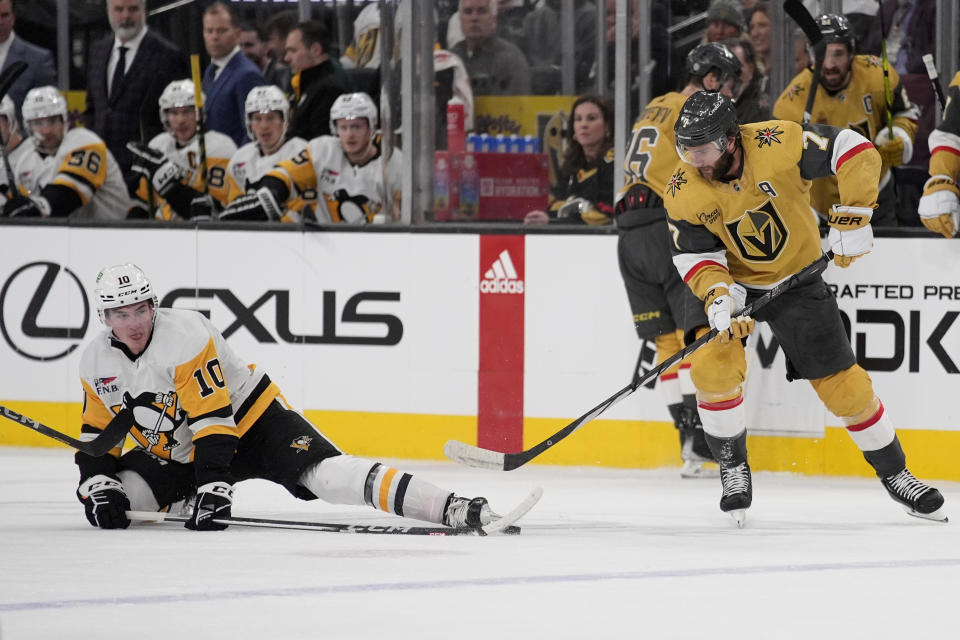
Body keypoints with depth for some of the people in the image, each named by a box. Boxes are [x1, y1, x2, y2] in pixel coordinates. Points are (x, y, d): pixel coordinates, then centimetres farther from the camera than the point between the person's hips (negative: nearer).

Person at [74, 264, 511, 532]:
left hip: (249, 421, -7)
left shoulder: (184, 336, -25)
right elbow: (96, 436, 5)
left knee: (328, 475, -28)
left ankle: (452, 509, -40)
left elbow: (213, 419, -28)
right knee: (115, 494, -10)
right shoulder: (95, 364, -5)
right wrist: (98, 485, -13)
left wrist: (213, 487, -34)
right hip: (176, 454, 7)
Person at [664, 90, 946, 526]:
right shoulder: (683, 192, -19)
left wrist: (852, 219, -28)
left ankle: (894, 473, 19)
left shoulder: (777, 144, -28)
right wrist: (718, 297, -33)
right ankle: (733, 469, -3)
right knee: (712, 364, -23)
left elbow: (856, 151, -24)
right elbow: (695, 256, -15)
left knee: (842, 383, 0)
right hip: (732, 281, 1)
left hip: (797, 279, -1)